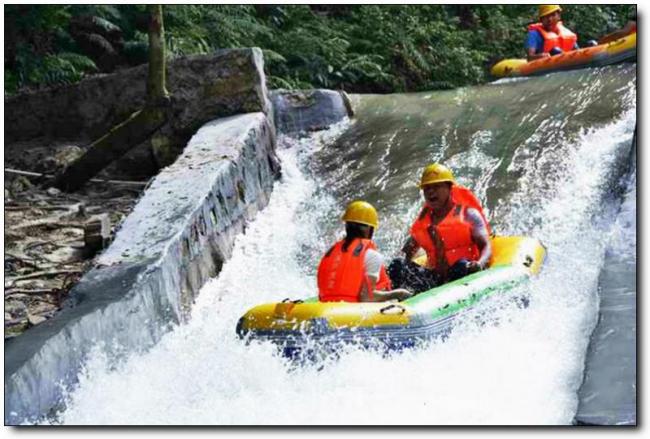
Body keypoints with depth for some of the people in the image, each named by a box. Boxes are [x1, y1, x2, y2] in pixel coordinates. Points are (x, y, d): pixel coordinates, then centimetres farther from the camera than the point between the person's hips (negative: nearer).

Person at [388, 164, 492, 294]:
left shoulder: (468, 213, 6)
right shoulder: (423, 220, 19)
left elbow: (486, 246, -3)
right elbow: (407, 253, 21)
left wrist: (480, 264, -26)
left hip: (465, 277, -3)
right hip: (436, 277, 3)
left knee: (462, 265, -36)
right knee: (397, 265, -17)